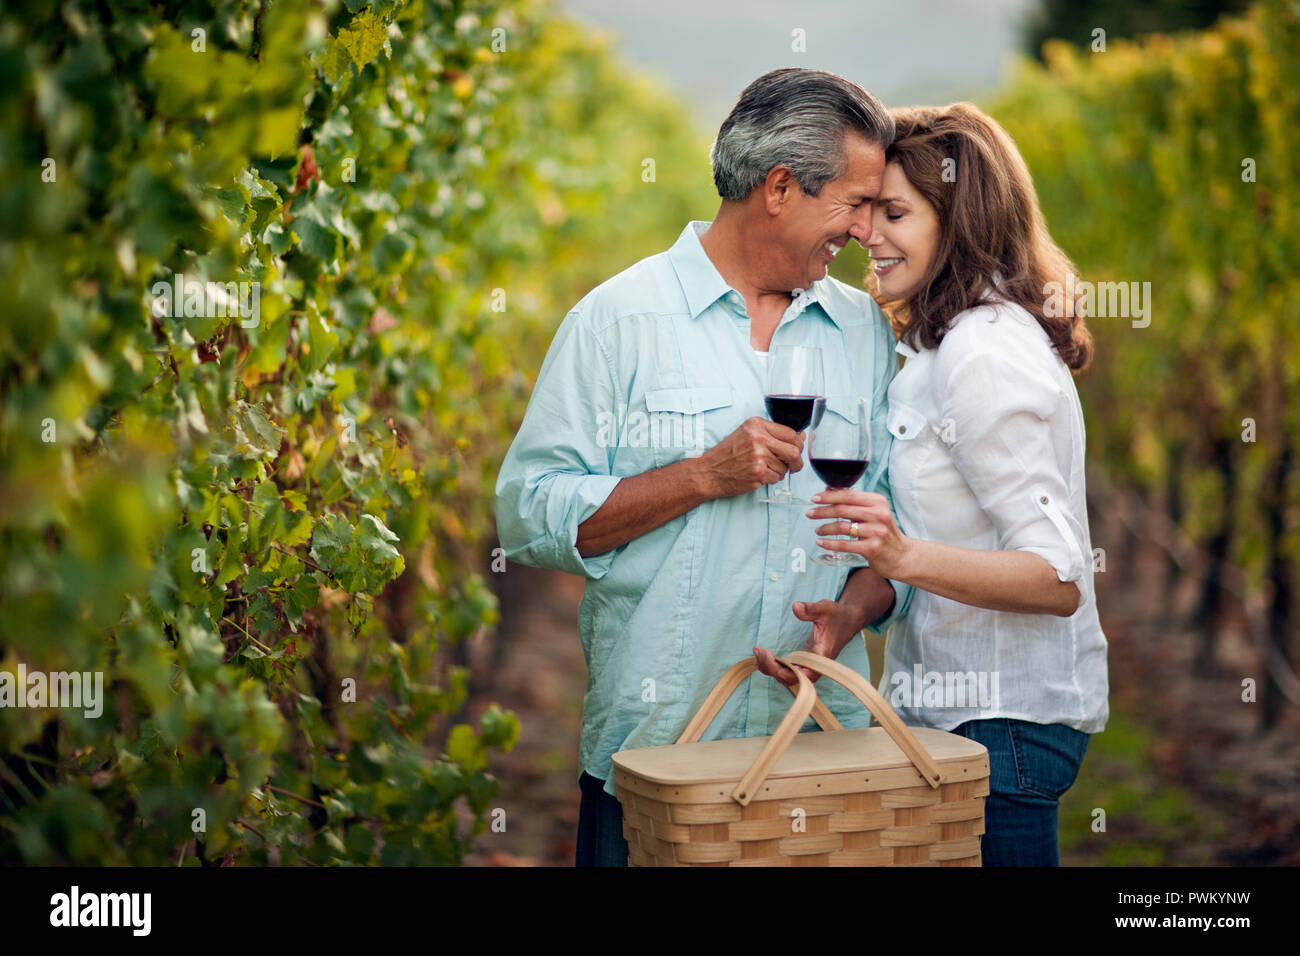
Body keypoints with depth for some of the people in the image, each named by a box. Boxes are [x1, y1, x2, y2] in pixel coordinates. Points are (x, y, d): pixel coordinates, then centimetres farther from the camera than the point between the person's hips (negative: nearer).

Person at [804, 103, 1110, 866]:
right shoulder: (991, 335, 13)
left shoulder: (981, 352, -17)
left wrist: (905, 556, -35)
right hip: (970, 701, 10)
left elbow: (1059, 579, -22)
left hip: (1001, 718, -10)